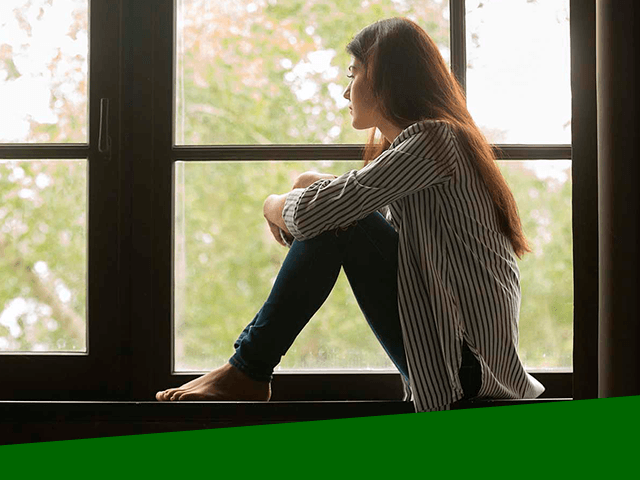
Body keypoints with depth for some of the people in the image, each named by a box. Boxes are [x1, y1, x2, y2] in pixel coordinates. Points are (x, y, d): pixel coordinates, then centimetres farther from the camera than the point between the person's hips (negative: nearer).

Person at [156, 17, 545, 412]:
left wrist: (275, 206, 2)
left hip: (466, 362, -9)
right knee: (337, 217, 9)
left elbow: (312, 213, -20)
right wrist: (314, 184, 1)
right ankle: (249, 368, 6)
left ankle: (248, 371, -5)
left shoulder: (431, 139, -14)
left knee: (335, 219, -13)